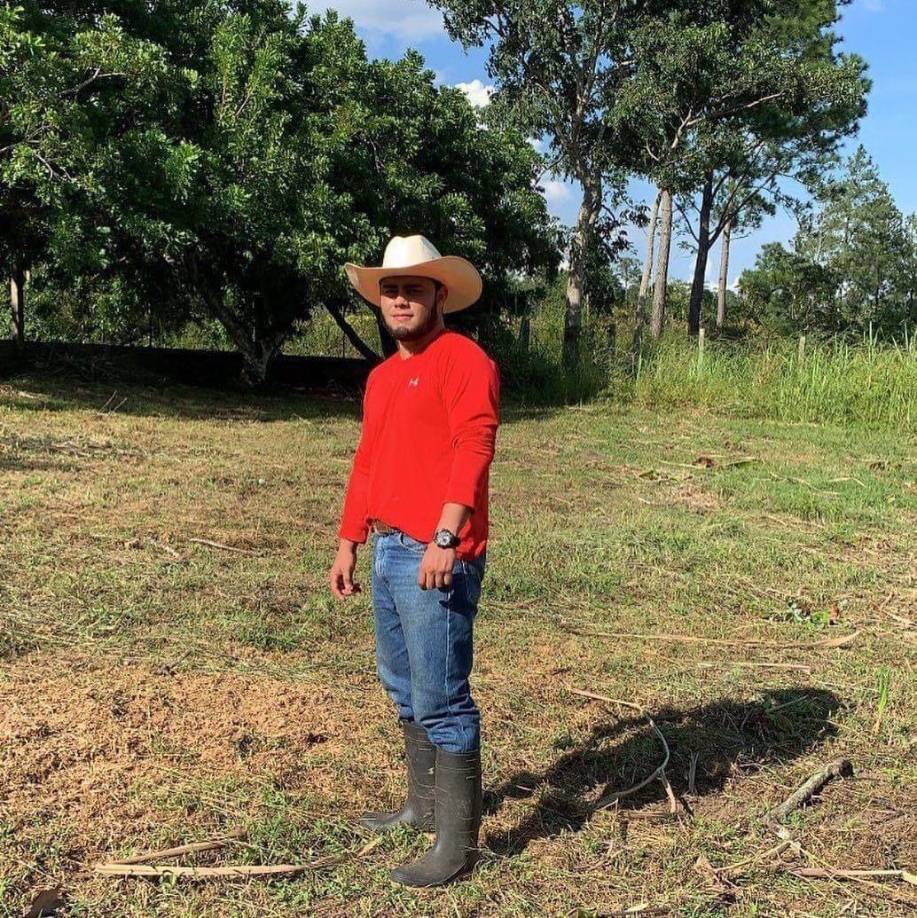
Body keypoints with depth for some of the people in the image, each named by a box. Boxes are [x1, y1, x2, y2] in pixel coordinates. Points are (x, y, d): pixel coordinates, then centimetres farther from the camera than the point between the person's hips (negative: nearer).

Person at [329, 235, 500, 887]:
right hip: (387, 553, 9)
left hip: (436, 557, -9)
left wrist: (445, 538, -30)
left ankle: (458, 844, 7)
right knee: (405, 691, 19)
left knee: (442, 701, -4)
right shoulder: (382, 376, 19)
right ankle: (425, 805, 35)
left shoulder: (464, 360, -8)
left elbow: (473, 452, -20)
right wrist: (348, 546, 21)